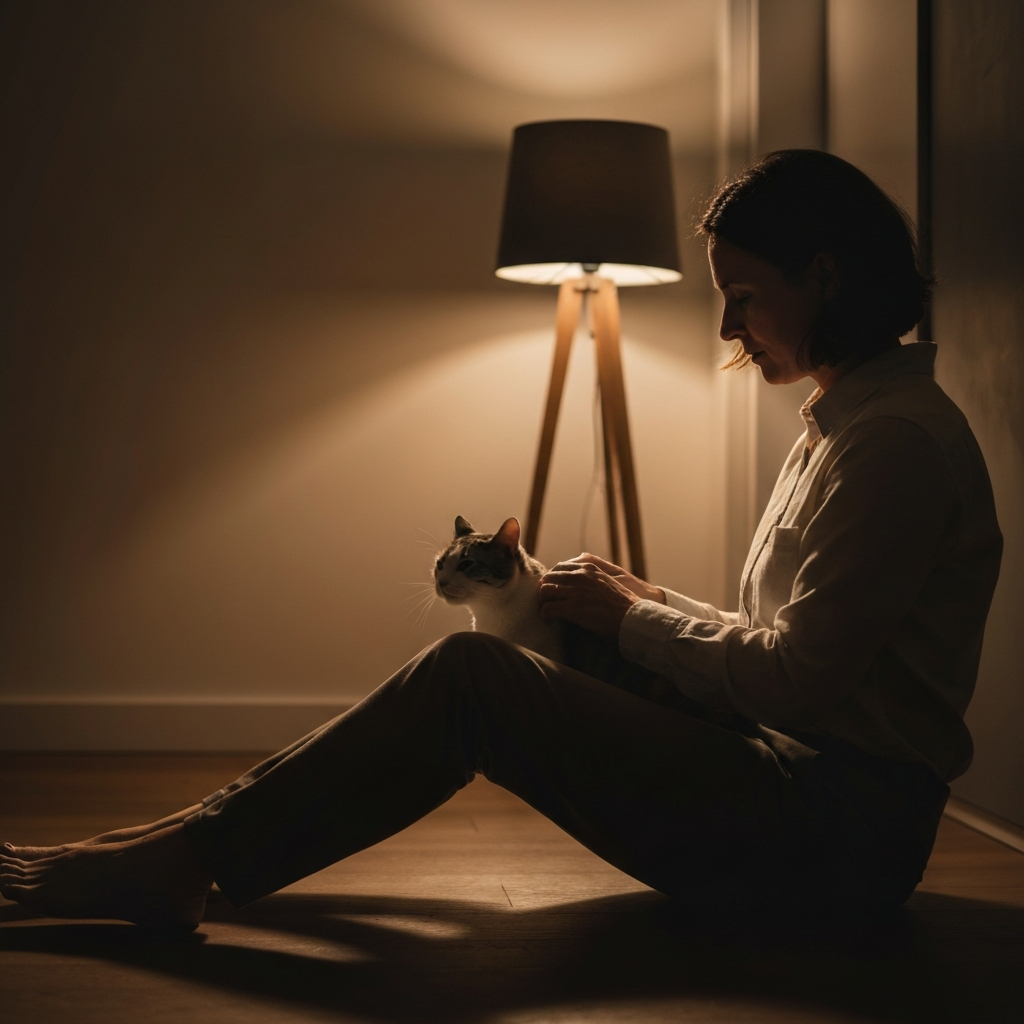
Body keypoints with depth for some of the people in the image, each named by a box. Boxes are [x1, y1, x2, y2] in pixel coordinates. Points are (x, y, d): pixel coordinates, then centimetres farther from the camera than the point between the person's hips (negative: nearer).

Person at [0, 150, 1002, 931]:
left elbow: (794, 677, -19)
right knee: (476, 669, 3)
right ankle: (200, 840, 4)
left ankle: (187, 860, -9)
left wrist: (631, 616, -6)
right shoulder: (841, 424, 17)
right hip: (800, 781, 9)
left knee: (471, 677, -16)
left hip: (842, 826, -9)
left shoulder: (898, 439, -15)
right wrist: (648, 601, 4)